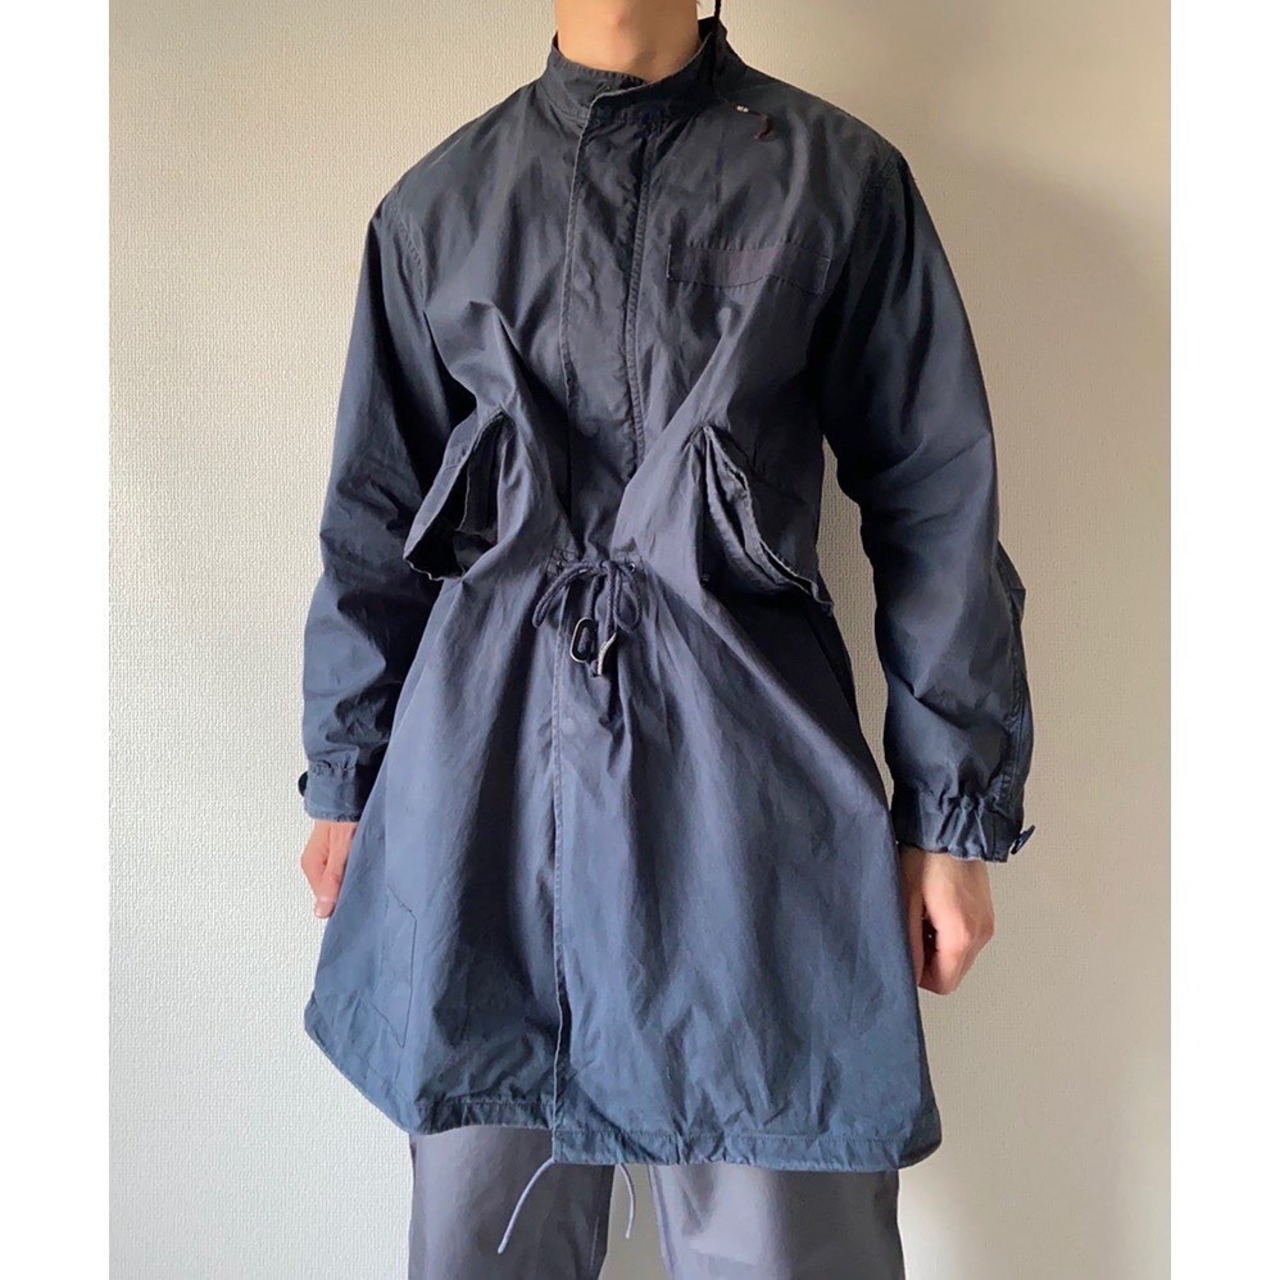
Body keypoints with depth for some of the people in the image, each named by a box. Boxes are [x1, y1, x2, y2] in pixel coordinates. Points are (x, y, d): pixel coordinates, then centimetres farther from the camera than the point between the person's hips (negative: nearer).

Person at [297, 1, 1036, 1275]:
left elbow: (935, 505, 3)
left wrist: (953, 812, -1)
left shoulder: (838, 175, 6)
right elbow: (375, 521, 12)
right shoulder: (441, 202, 11)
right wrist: (344, 779, 12)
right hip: (484, 752, 3)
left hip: (743, 753, -1)